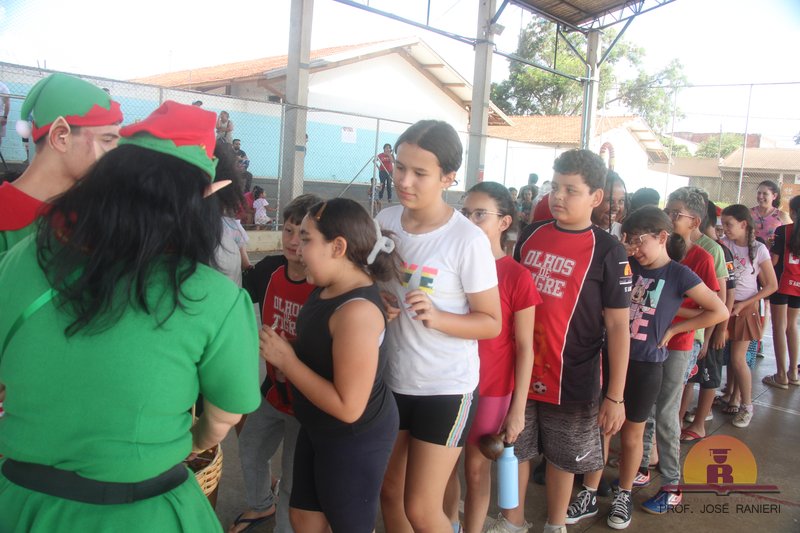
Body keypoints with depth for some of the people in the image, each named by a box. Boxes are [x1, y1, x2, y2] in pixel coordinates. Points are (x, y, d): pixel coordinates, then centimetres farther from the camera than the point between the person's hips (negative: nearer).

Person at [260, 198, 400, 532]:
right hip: (319, 429, 9)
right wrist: (283, 353, -4)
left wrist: (285, 360, -25)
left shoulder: (357, 310, -32)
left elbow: (348, 407, -30)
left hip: (354, 440, -8)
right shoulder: (329, 288, -4)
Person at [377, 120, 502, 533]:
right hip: (392, 379, 6)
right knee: (389, 495, 19)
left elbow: (492, 323, -12)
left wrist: (437, 317, -29)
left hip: (446, 388, -5)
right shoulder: (385, 221, -3)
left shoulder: (468, 240, -19)